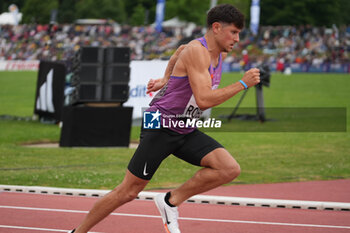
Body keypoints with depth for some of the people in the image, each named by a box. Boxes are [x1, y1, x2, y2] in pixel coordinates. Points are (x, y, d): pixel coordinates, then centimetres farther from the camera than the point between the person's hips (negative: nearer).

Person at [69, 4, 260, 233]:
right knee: (128, 192, -2)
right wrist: (243, 84, -26)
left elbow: (181, 51, 27)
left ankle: (171, 201, -1)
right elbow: (204, 99, -31)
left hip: (186, 132, 8)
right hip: (161, 126, -8)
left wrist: (166, 79, 25)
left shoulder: (221, 54, 6)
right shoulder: (197, 51, -21)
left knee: (230, 169, -13)